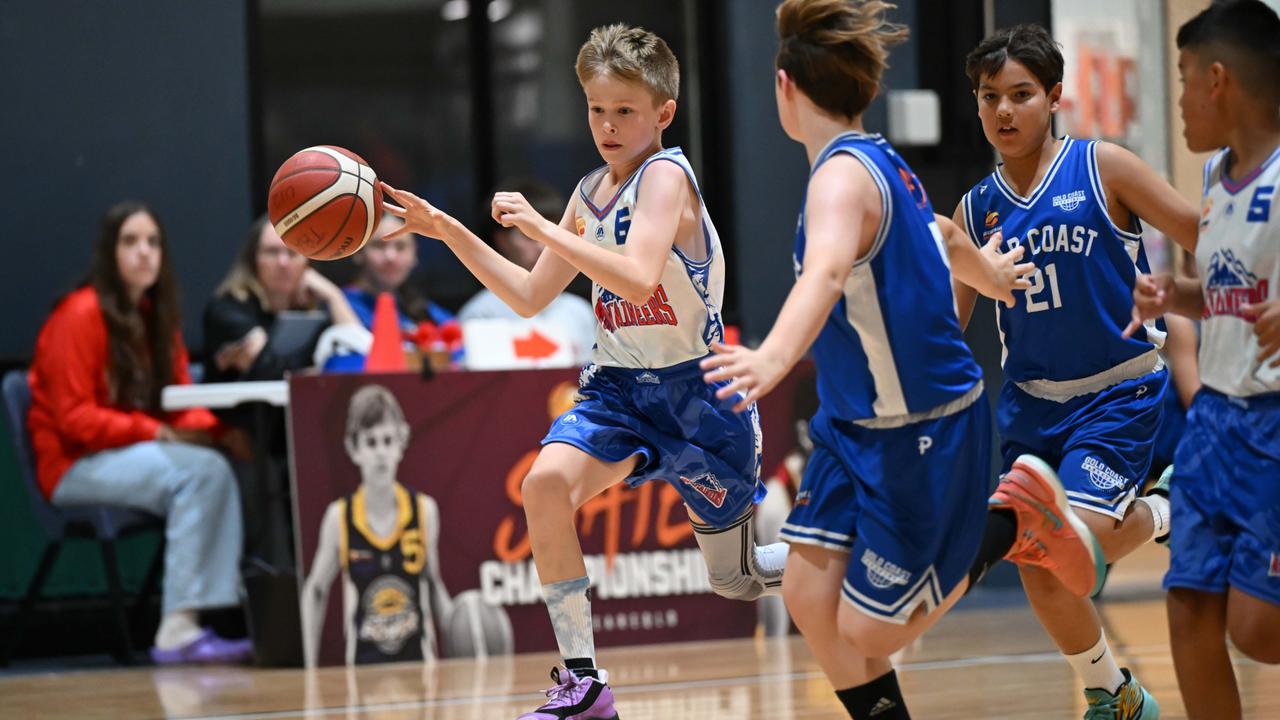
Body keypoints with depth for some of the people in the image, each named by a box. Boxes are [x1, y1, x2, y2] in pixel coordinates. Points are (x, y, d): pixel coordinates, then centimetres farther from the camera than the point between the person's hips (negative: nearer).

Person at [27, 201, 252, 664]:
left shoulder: (156, 315, 12)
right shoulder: (81, 314, -11)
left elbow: (181, 401, 11)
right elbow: (74, 419, -15)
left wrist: (214, 429, -12)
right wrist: (155, 432, -21)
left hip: (137, 453, 7)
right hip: (76, 465, -7)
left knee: (216, 469, -24)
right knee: (199, 472, -31)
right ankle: (178, 627, -36)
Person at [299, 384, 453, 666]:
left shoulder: (425, 510, -2)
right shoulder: (340, 517, -4)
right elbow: (315, 592, 8)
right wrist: (310, 671, 5)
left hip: (418, 662, 1)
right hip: (364, 664, -1)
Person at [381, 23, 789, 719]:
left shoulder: (665, 173, -16)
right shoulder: (590, 193, 7)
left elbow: (639, 279, -32)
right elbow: (531, 298, 13)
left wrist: (541, 227, -31)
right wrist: (450, 233, 4)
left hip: (696, 394, -6)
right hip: (618, 387, 6)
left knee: (736, 578, 6)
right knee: (546, 482, -24)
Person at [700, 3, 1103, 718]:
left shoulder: (843, 174, -23)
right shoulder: (883, 164, 5)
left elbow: (827, 272, -45)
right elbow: (941, 235, 27)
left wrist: (775, 357, -65)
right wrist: (989, 275, 51)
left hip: (924, 436, -9)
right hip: (857, 426, 9)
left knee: (867, 631, 0)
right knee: (810, 595, 0)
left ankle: (1014, 520, 12)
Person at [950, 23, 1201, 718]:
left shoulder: (1101, 168, -9)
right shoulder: (976, 211, 3)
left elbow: (1205, 237, -8)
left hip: (1119, 395, -5)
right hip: (1031, 403, 5)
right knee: (1039, 574, 4)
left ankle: (1163, 513, 9)